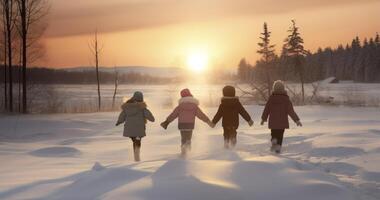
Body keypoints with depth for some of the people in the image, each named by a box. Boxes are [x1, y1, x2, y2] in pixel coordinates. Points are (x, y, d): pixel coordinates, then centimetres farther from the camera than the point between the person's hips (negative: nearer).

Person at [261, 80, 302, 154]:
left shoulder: (271, 98, -3)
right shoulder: (285, 98, -7)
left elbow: (266, 109, 4)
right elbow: (291, 111, -11)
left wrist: (263, 118, 18)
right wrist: (297, 120, -8)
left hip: (273, 121, 1)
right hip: (282, 121, -1)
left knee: (274, 134, 15)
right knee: (280, 135, 12)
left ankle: (274, 141, -14)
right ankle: (278, 147, 3)